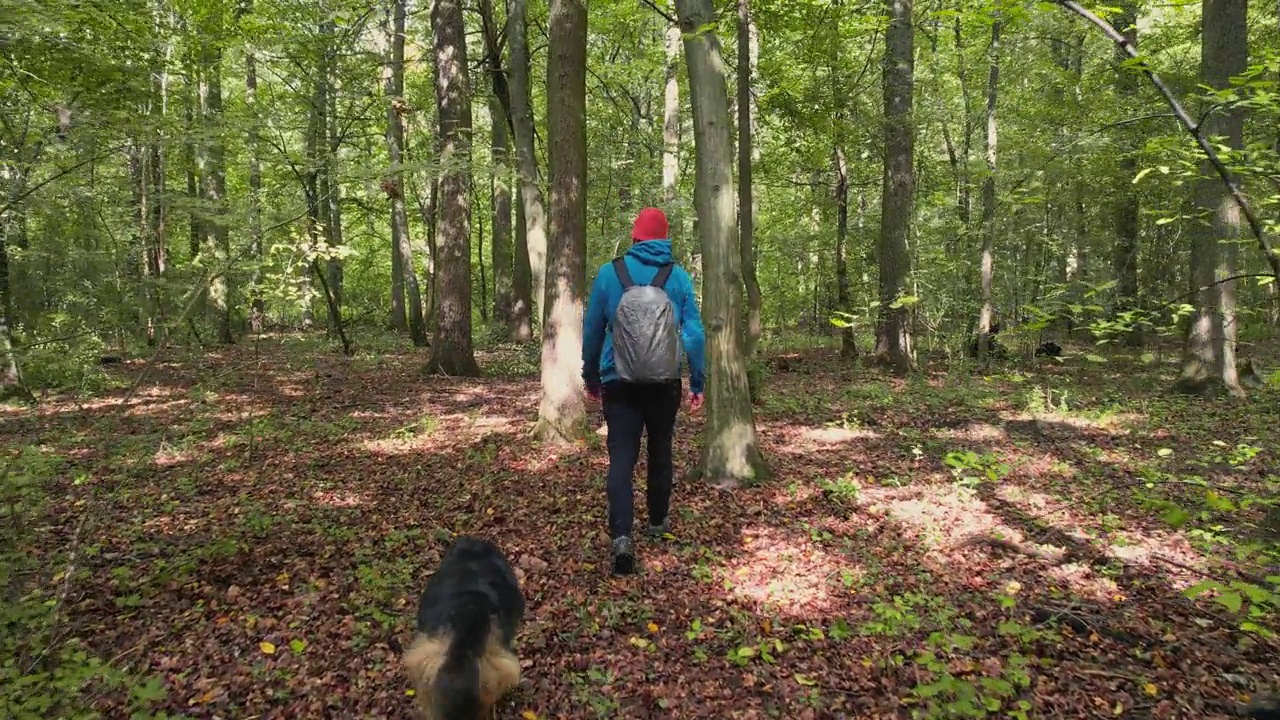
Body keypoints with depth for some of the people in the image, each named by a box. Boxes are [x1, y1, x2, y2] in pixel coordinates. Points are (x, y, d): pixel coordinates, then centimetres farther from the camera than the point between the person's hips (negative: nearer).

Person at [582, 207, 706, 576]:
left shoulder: (609, 273, -3)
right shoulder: (678, 276, -2)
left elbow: (592, 330, 4)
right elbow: (694, 333, -2)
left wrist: (590, 377, 16)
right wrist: (697, 383, 7)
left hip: (619, 383, -1)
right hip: (665, 384, 1)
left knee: (621, 457, -1)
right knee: (660, 450, 19)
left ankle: (621, 536, -17)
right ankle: (658, 521, 34)